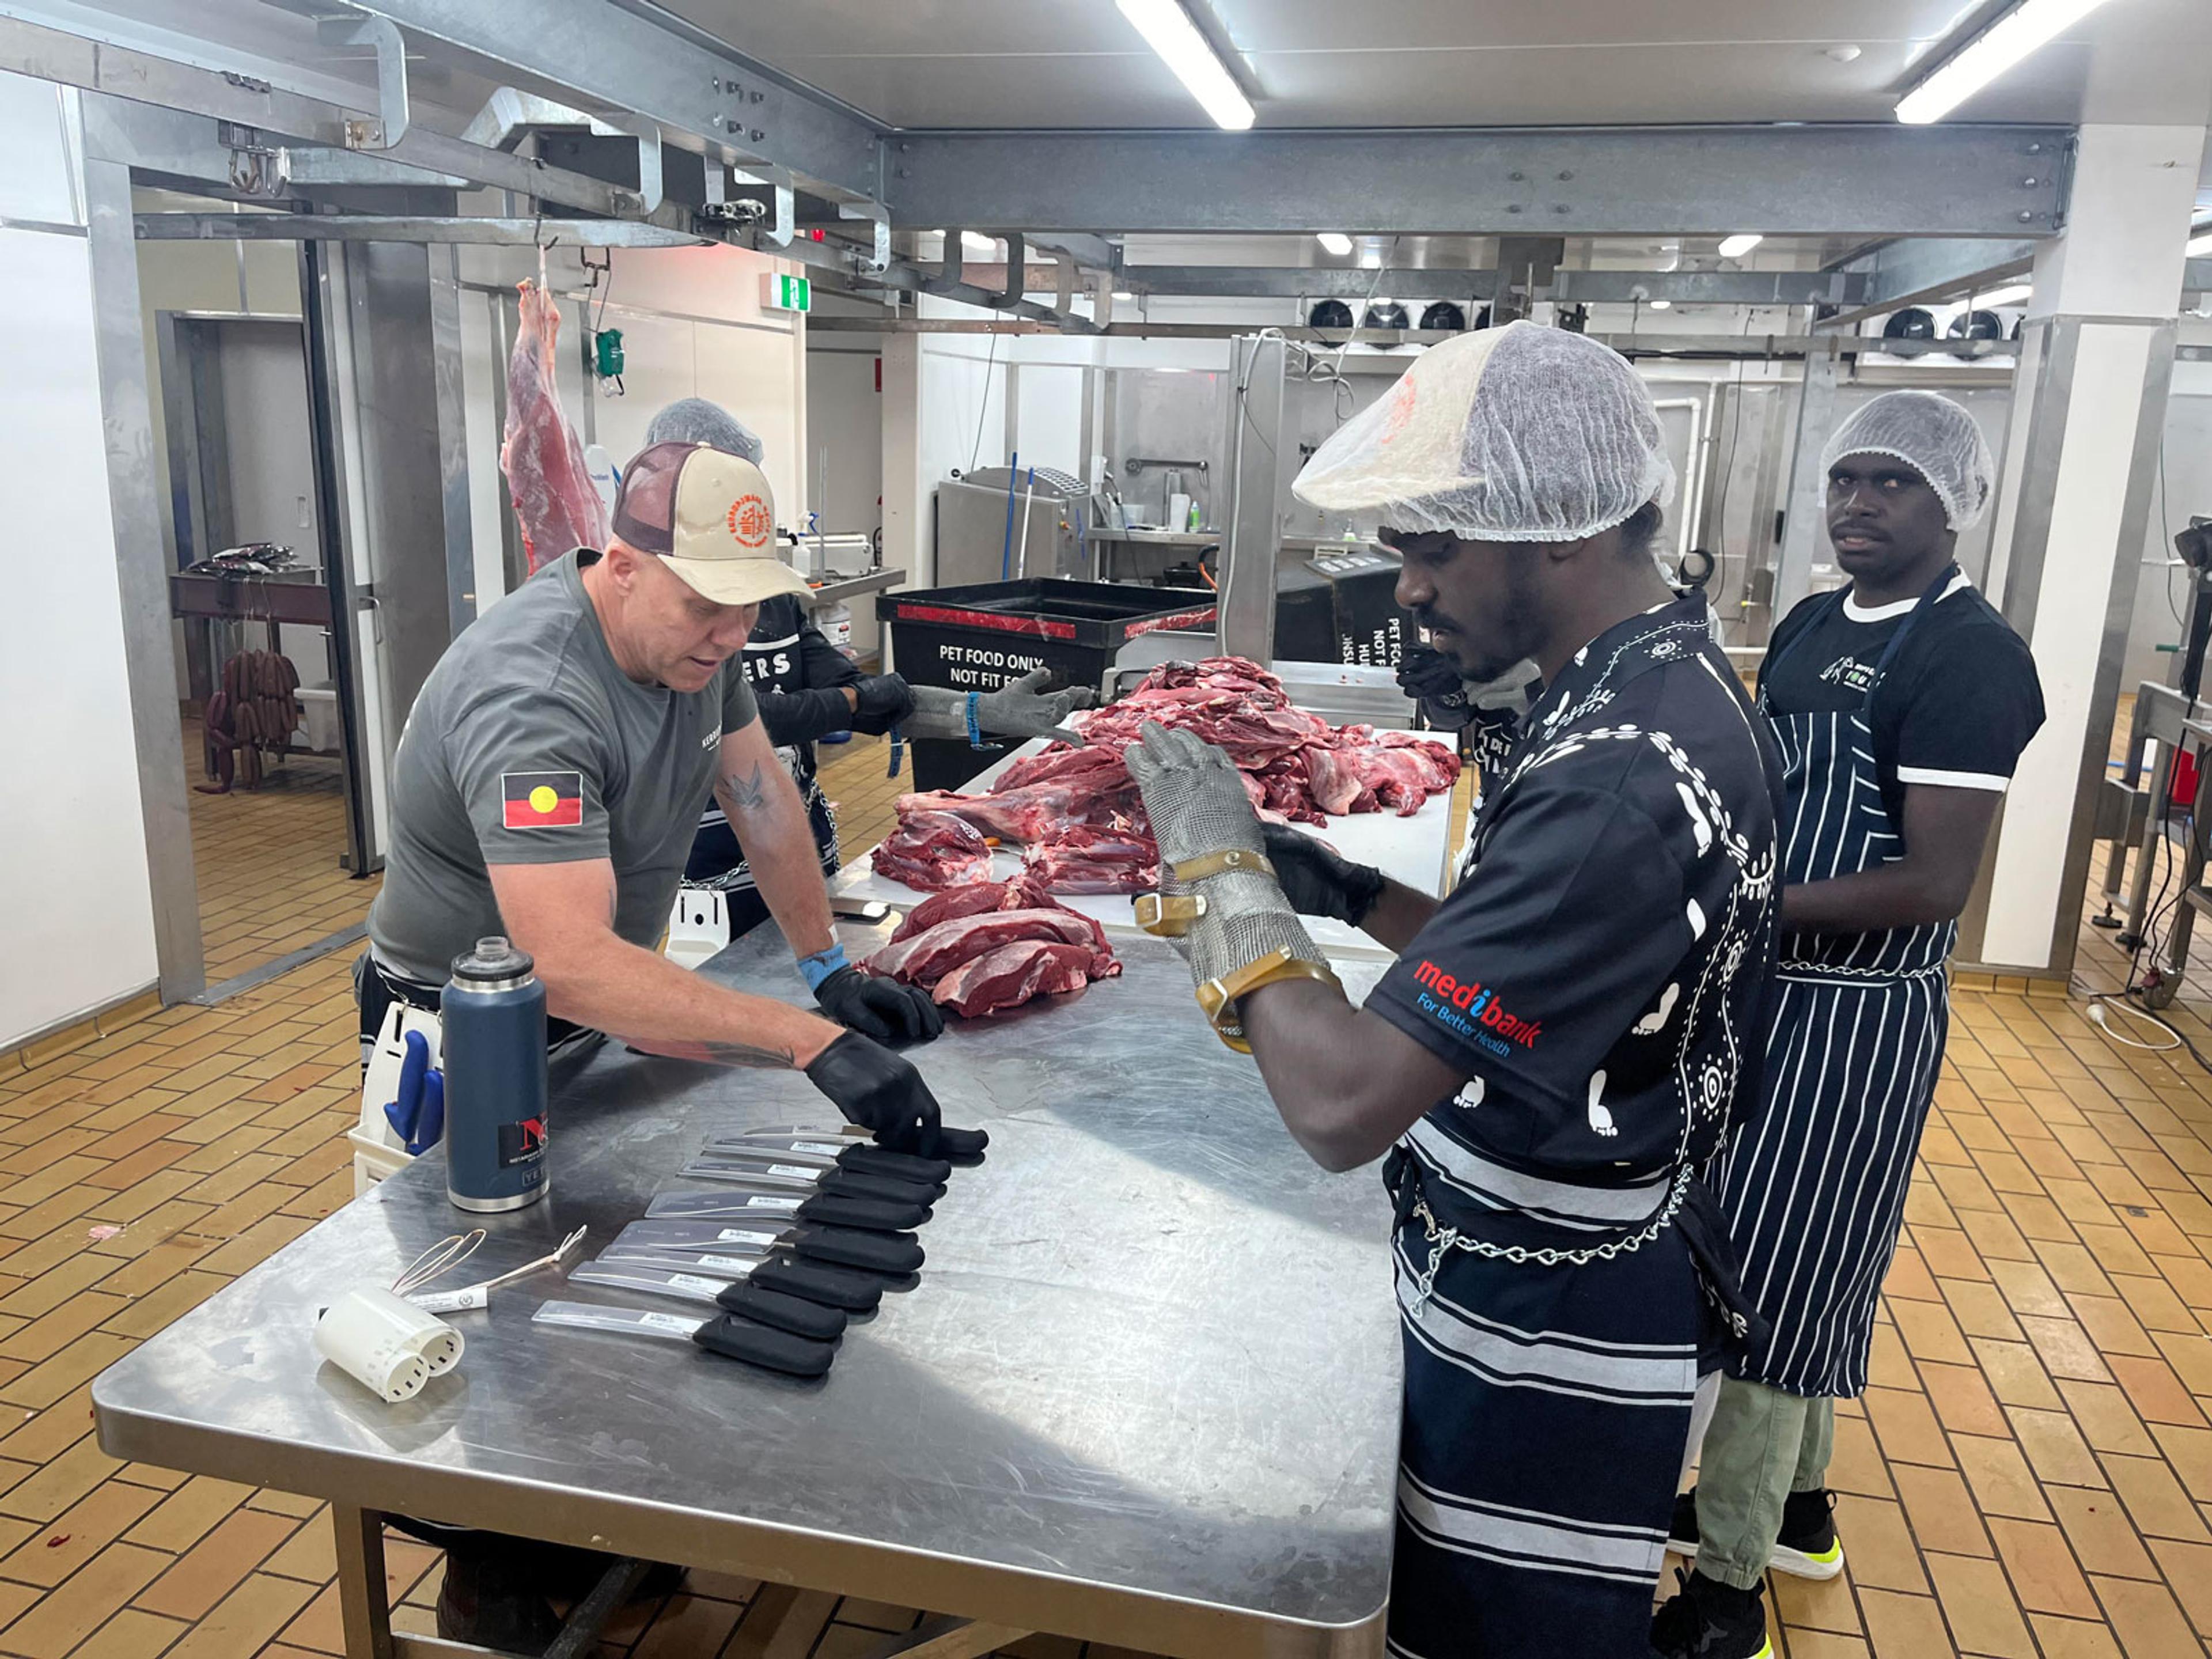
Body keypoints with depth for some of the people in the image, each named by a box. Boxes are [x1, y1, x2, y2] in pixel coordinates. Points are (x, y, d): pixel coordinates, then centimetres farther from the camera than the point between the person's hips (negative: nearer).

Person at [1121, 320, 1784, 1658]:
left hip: (1548, 1343, -9)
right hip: (1560, 1275, 9)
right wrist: (1340, 889, 0)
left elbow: (1343, 1105, -35)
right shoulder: (1671, 684, 1)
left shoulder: (1623, 779, -33)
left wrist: (1222, 868, -22)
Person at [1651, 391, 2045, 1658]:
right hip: (1770, 993, 8)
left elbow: (1933, 883, -23)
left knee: (1769, 1283, 0)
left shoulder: (1972, 654, -16)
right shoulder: (1812, 626, 10)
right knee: (1791, 1266, 21)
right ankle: (1797, 1509, 41)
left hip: (1853, 1019, -8)